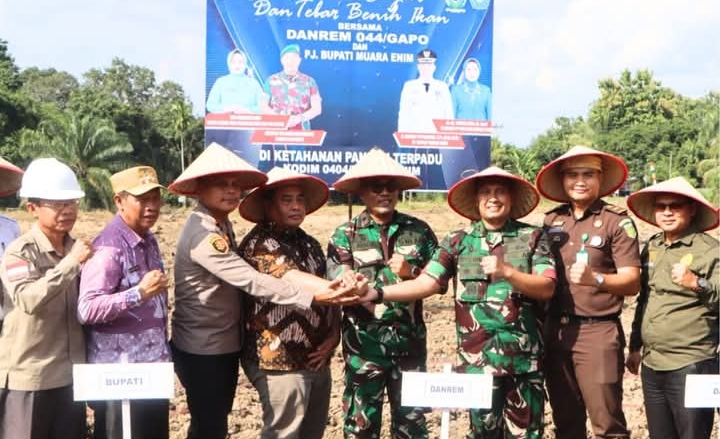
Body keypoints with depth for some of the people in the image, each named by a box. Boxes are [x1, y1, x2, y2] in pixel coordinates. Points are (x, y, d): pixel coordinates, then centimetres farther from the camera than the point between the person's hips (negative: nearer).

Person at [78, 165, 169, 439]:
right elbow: (87, 310, -24)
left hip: (153, 367, 8)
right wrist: (138, 293, -32)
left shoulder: (149, 241, 9)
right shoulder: (108, 248, -17)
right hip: (120, 374, -8)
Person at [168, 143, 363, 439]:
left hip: (224, 345, 9)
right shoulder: (203, 235, -24)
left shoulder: (222, 225, 8)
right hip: (203, 351, -9)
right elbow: (253, 281, -31)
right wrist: (314, 296, -33)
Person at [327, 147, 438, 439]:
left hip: (409, 341, 2)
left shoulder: (418, 230, 6)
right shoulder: (345, 235, -1)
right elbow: (337, 283, -12)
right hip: (363, 343, -2)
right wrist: (350, 287, -35)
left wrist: (411, 272, -13)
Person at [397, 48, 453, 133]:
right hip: (414, 133, -1)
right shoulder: (409, 86, 7)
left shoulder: (443, 87, 8)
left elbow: (449, 114, 8)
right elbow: (403, 115, 5)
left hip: (437, 134, 1)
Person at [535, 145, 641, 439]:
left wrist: (595, 279, -27)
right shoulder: (551, 220, 8)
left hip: (598, 331, -4)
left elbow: (632, 282, -10)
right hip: (555, 330, 5)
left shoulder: (617, 221, -5)